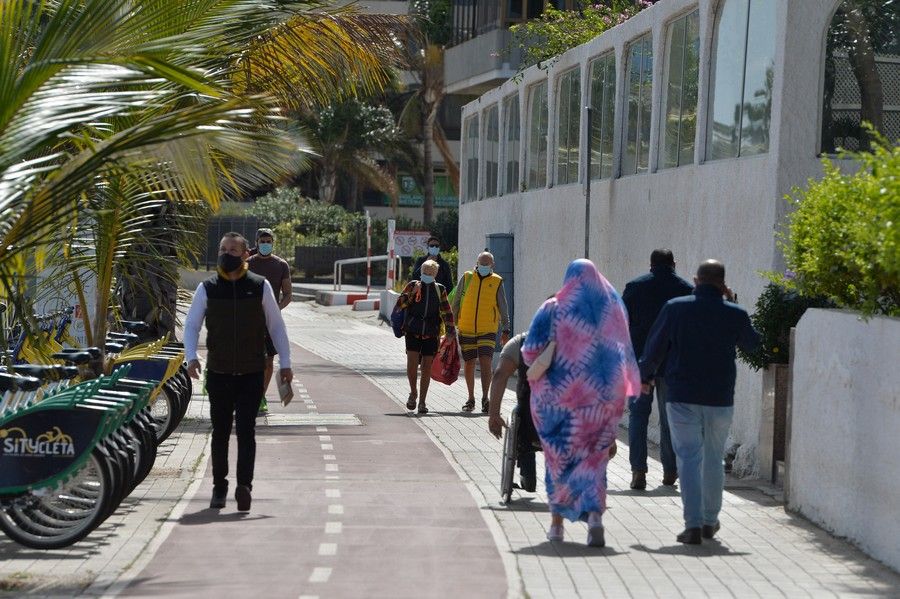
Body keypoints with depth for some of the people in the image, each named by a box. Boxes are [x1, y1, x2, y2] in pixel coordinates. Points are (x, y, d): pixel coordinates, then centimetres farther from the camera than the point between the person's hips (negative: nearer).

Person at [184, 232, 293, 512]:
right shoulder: (207, 289, 2)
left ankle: (244, 485, -15)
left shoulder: (260, 286, 1)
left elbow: (276, 325, 7)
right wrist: (191, 357, -10)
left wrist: (285, 363, 5)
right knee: (220, 431, 10)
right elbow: (191, 324, 6)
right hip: (218, 373, 2)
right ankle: (219, 487, 21)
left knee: (246, 431, -9)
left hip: (252, 373, -1)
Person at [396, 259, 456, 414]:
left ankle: (422, 402, 10)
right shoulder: (413, 285, 4)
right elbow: (400, 304, -4)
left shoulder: (440, 290, 9)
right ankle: (413, 393, 11)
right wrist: (413, 292, -16)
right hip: (413, 332, -1)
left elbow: (446, 311, 11)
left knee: (427, 367, 1)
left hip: (431, 334, 1)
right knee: (412, 363, -14)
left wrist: (450, 329, 1)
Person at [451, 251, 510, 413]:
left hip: (488, 331, -2)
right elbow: (456, 303, 10)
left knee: (485, 363, -13)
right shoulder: (466, 278, 4)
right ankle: (471, 399, 21)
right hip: (466, 330, 2)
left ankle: (485, 399, -9)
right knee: (469, 364, 9)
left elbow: (503, 308, 5)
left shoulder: (497, 282, 2)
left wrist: (506, 330, 1)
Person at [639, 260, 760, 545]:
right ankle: (710, 521, 25)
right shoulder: (735, 314, -4)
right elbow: (751, 344, 15)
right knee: (714, 459, 15)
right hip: (720, 398, 1)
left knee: (688, 458, 1)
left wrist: (646, 376, 19)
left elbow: (655, 347, 2)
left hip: (682, 396, -1)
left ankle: (693, 524, -8)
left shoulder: (675, 308, -6)